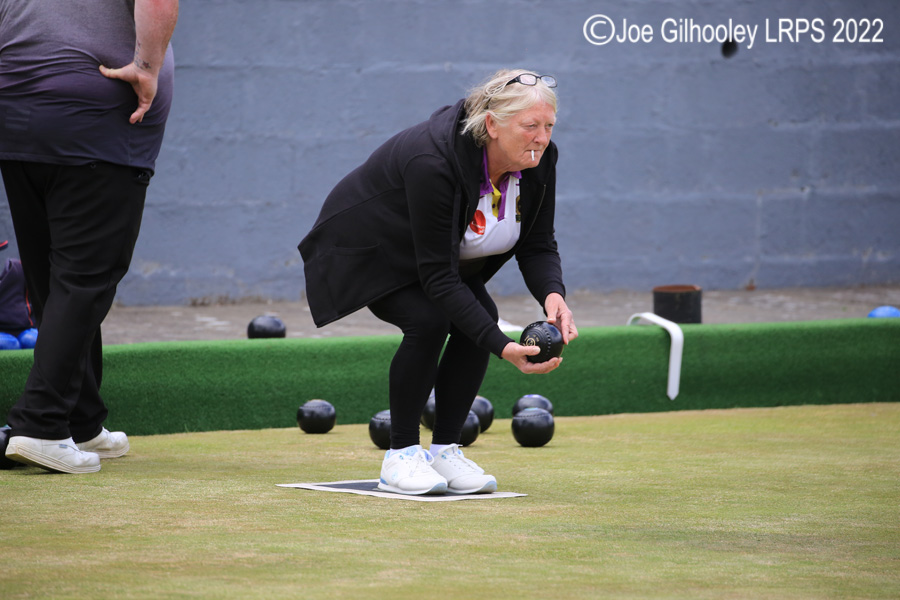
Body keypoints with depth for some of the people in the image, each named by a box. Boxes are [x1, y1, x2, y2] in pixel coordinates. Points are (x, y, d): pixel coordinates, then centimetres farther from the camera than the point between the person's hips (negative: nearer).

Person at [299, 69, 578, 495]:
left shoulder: (539, 162, -20)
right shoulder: (433, 162, -40)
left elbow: (538, 245, -11)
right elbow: (437, 276, -38)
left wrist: (553, 295, -34)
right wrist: (502, 347, -44)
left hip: (436, 250, 7)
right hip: (367, 249, -7)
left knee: (479, 318, -14)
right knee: (428, 320, -26)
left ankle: (444, 451, -3)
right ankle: (400, 457, -13)